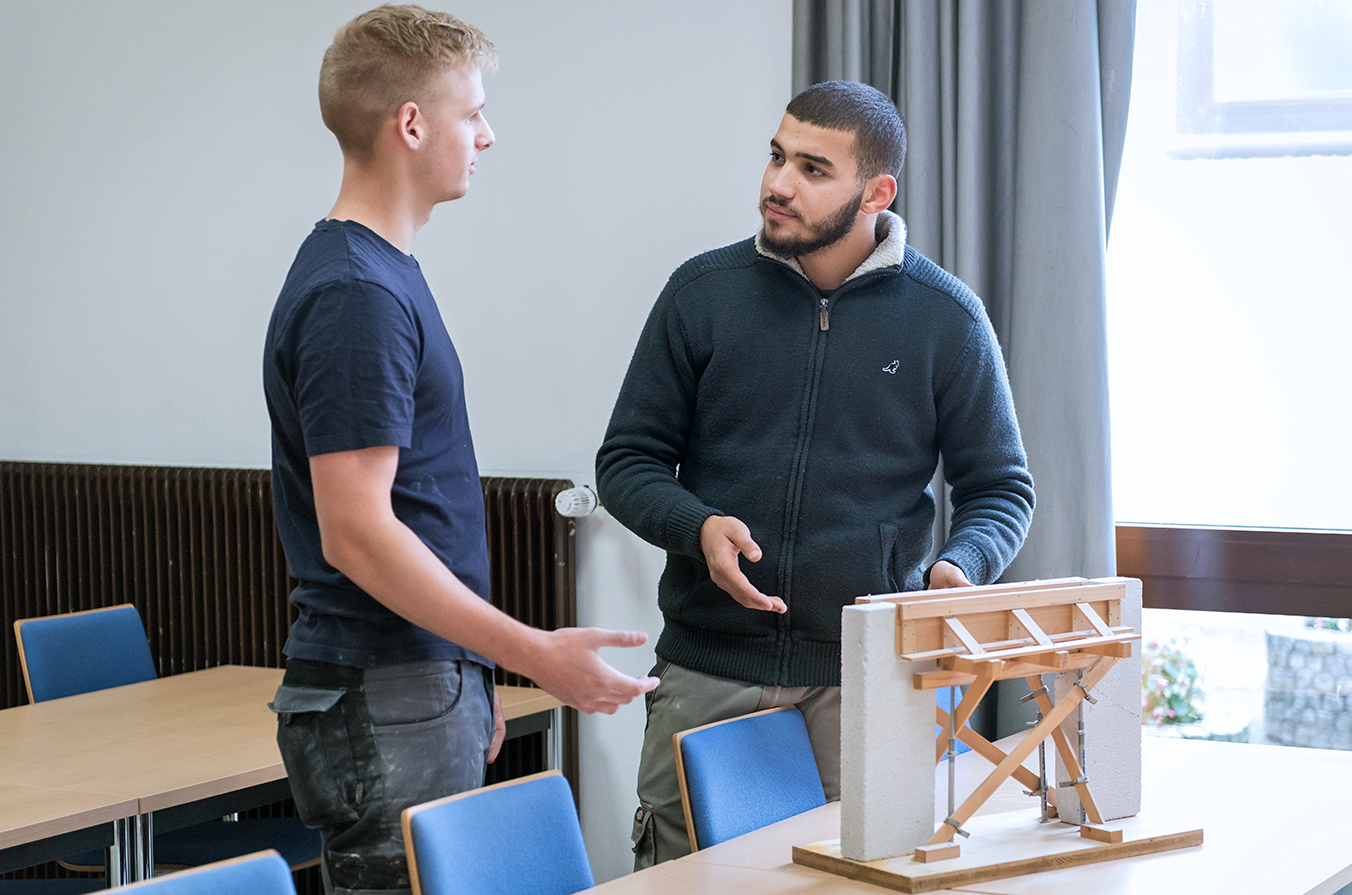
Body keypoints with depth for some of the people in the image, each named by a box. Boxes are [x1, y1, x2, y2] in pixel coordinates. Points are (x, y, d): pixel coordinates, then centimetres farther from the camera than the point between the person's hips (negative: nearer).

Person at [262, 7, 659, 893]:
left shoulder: (383, 275, 15)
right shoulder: (355, 295, -18)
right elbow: (355, 532, -23)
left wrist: (470, 676, 23)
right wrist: (534, 653, -23)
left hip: (425, 683, 10)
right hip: (383, 708, -10)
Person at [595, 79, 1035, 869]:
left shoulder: (945, 317, 1)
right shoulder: (704, 291, 3)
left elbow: (1001, 487, 7)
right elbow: (628, 460, 7)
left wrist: (960, 569, -14)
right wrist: (698, 527, -13)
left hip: (870, 679, 0)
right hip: (708, 668, 1)